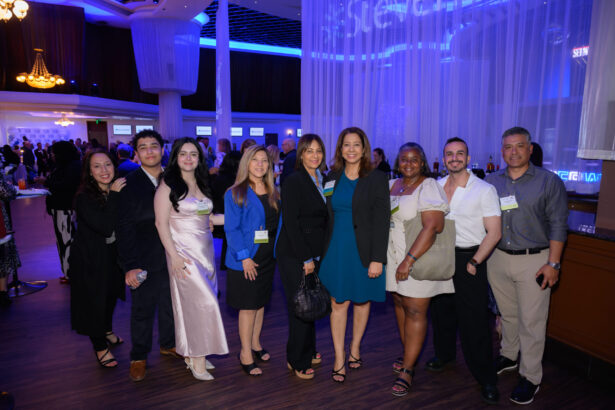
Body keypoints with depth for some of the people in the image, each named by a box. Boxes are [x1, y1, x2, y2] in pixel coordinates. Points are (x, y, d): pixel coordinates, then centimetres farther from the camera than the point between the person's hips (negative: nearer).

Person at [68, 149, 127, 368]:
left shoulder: (118, 190, -4)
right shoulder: (84, 197, -23)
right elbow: (105, 227, -35)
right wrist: (114, 196, -32)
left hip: (112, 255, 7)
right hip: (90, 258, -6)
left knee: (111, 294, 23)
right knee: (94, 299, 8)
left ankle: (107, 331, 48)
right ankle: (100, 346, 28)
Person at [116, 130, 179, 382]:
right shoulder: (129, 184, -9)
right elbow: (124, 228, -10)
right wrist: (129, 265, -15)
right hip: (144, 260, -3)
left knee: (170, 303, 19)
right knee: (142, 309, 10)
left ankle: (168, 344, 41)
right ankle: (139, 356, 31)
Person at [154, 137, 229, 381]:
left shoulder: (201, 184, 10)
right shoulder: (168, 185, -9)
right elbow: (161, 223, -11)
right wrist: (174, 256, -16)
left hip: (206, 249, 6)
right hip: (184, 252, -6)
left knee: (195, 302, 11)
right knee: (202, 302, -5)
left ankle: (192, 353, 26)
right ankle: (197, 359, 11)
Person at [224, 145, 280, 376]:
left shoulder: (272, 192, 9)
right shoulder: (236, 193, -9)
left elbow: (277, 223, 10)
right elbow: (232, 228, -13)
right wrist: (244, 257, -19)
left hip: (268, 257, 6)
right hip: (245, 258, -5)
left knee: (261, 302, 16)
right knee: (248, 306, 2)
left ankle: (255, 344, 34)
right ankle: (245, 354, 19)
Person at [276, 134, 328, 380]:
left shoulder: (321, 180, 11)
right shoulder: (294, 181, -11)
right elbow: (290, 222, -15)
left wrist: (315, 256, 9)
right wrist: (306, 258, -15)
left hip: (314, 254, 7)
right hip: (294, 255, -6)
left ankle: (308, 352, 31)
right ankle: (297, 361, 18)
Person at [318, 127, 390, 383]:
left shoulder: (376, 179, -4)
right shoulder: (332, 177, 7)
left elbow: (382, 220, -7)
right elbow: (325, 216, 9)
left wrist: (377, 258, -13)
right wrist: (321, 251, 5)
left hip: (363, 251, -2)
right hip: (335, 249, 2)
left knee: (362, 301, 12)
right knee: (338, 303, 3)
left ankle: (355, 348, 34)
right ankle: (339, 359, 16)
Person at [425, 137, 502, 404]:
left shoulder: (484, 190, -7)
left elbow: (494, 233, -9)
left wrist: (474, 263, -12)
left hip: (469, 259, -4)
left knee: (474, 320, 0)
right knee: (441, 310, 16)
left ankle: (486, 379, 16)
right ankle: (444, 354, 40)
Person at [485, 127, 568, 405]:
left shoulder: (549, 181, -3)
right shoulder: (491, 182, 6)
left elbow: (558, 225, -5)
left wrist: (553, 264, -9)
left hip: (533, 261, -3)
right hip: (497, 259, 3)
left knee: (531, 321, 3)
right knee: (507, 314, 18)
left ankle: (530, 377, 18)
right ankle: (508, 356, 38)